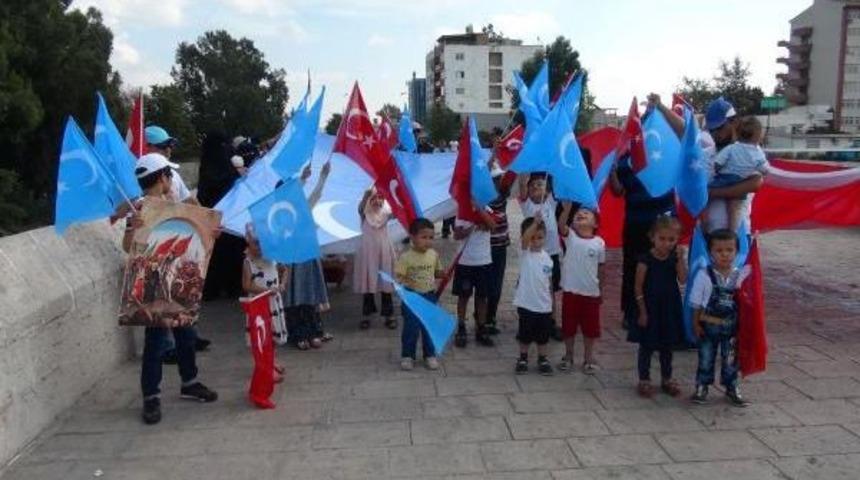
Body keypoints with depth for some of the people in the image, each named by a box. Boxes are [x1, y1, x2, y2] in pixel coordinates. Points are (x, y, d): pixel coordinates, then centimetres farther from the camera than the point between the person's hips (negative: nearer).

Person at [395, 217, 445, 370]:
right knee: (411, 328, 3)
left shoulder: (434, 255, 0)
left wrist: (446, 273, -7)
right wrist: (404, 282, -32)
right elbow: (398, 277, -13)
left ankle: (430, 355, 26)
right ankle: (407, 356, 19)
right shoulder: (405, 257, -14)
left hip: (429, 296, 4)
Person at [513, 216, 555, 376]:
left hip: (544, 305, 3)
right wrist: (535, 222, -45)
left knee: (543, 335, 13)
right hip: (526, 303, -3)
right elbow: (525, 238, -31)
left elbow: (549, 281, 10)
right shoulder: (525, 253, -9)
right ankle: (523, 358, 28)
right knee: (525, 334, 10)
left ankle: (542, 359, 29)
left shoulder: (547, 257, 3)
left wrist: (551, 301, 13)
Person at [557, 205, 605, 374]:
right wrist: (567, 208, -42)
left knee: (590, 327, 11)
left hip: (591, 293, 1)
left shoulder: (599, 243, -3)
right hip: (570, 291, 0)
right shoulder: (570, 236, -5)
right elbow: (561, 225, -26)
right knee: (569, 326, 11)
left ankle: (588, 358, 28)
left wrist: (600, 290, 10)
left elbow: (600, 269, 6)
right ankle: (568, 356, 29)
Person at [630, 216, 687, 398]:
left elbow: (683, 280, -13)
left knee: (667, 346, 16)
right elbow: (638, 287, -11)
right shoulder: (646, 260, -13)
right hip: (650, 309, -4)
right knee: (647, 346, 6)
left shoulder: (675, 258, -1)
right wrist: (642, 311, -11)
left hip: (670, 309, 4)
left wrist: (681, 259, -20)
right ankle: (644, 380, 18)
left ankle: (666, 379, 30)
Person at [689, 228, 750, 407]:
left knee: (731, 359, 15)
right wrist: (696, 324, -8)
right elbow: (697, 303, -8)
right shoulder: (704, 275, -13)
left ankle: (732, 389, 33)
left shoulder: (741, 276, -8)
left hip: (731, 327, 2)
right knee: (706, 358, 11)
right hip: (709, 326, -2)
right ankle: (701, 387, 27)